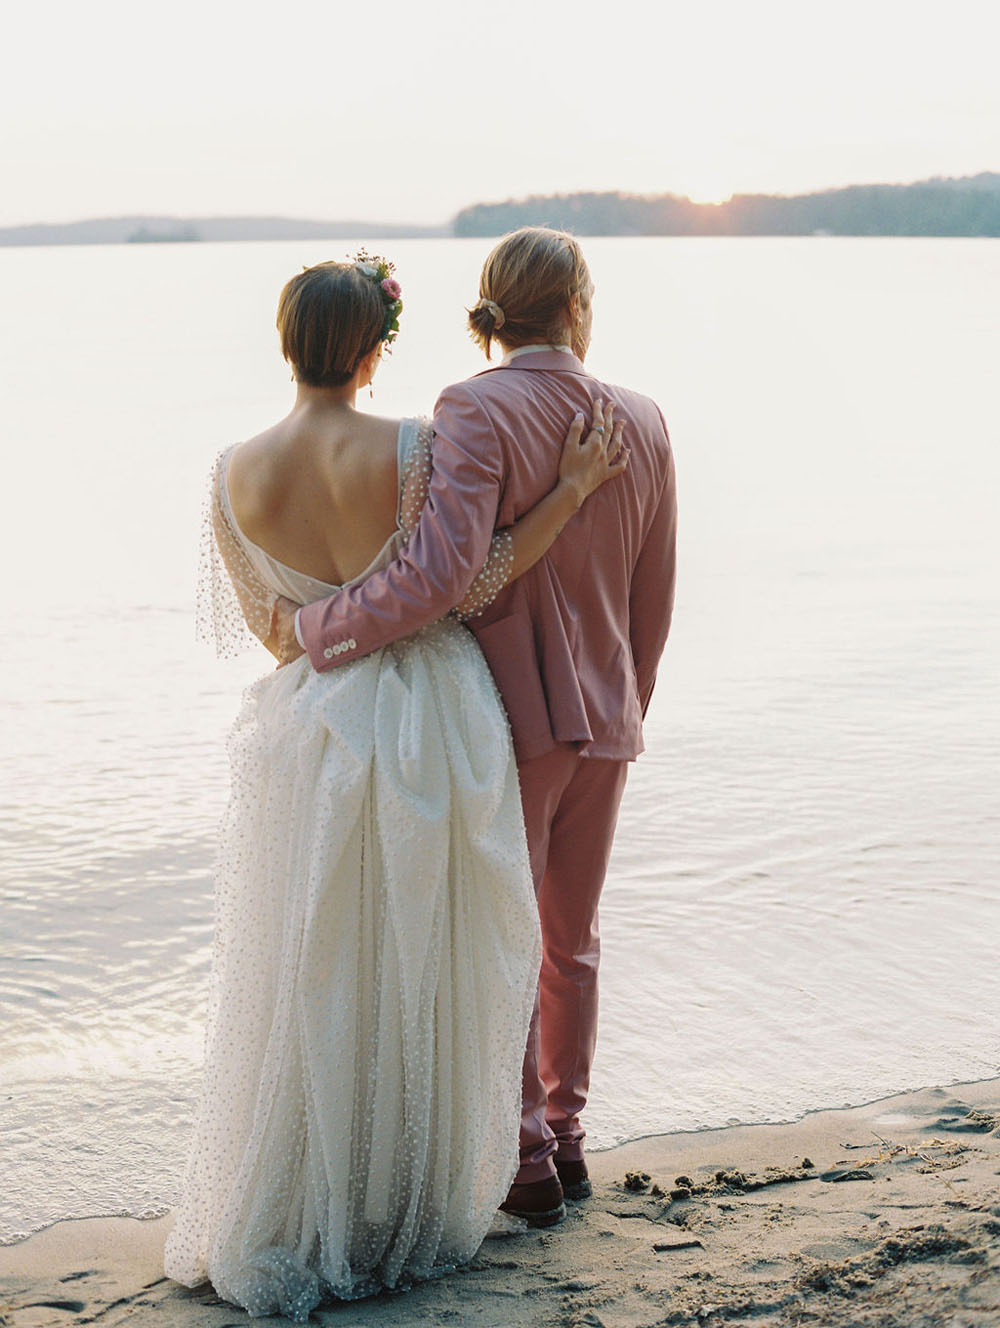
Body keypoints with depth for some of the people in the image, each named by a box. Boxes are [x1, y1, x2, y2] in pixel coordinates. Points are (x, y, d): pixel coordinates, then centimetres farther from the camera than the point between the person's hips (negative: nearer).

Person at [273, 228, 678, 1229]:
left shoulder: (478, 411, -16)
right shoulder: (641, 422, 1)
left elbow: (440, 573, -29)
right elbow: (652, 601, 7)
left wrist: (311, 629, -16)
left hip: (508, 718, -5)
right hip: (602, 722, 5)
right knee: (570, 941, 20)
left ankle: (524, 1159, 17)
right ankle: (565, 1138, 30)